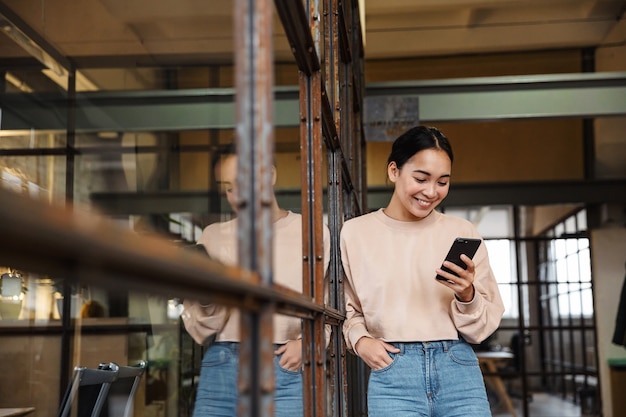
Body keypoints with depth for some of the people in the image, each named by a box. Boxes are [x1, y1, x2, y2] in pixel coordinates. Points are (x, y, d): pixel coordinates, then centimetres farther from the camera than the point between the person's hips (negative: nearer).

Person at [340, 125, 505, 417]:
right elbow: (348, 309, 14)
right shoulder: (355, 233, 4)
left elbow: (482, 327, 7)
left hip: (458, 370, 1)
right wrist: (359, 340, -4)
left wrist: (466, 296, -11)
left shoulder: (462, 232, 5)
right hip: (392, 375, -1)